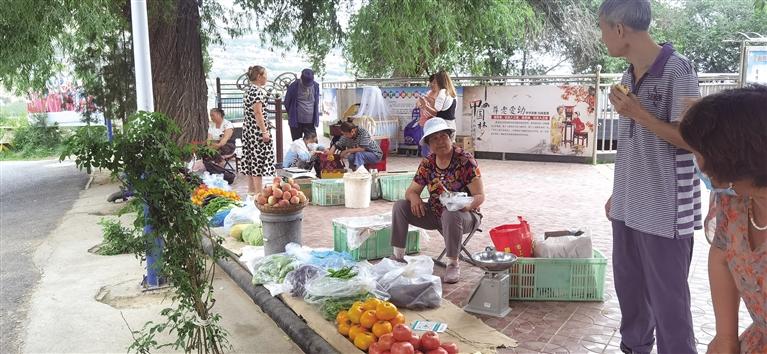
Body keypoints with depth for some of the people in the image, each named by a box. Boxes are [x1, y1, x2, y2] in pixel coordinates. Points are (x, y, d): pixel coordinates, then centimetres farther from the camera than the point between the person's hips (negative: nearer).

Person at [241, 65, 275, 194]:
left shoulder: (248, 89, 14)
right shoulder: (257, 91, -16)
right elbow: (258, 113, -20)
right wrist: (264, 132, -20)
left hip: (248, 127, 10)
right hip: (257, 129, -10)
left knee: (250, 157, 13)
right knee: (258, 159, -6)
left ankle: (251, 189, 20)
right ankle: (258, 191, -3)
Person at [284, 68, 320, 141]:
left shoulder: (315, 86, -1)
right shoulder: (294, 86, -10)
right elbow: (287, 101, 3)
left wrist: (316, 119, 12)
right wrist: (292, 114, 10)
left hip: (310, 121, 2)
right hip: (296, 121, -2)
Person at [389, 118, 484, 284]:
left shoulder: (465, 160, -15)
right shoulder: (427, 164, 0)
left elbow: (480, 196, -17)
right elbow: (411, 190, 4)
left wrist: (467, 205, -38)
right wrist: (414, 197, -20)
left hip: (465, 214, -5)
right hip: (435, 213, 5)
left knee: (450, 214, -40)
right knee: (400, 206, -10)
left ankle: (453, 264, -21)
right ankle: (398, 256, -1)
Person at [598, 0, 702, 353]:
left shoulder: (677, 70, -13)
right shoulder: (629, 76, 10)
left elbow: (692, 139, -15)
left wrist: (638, 114, -20)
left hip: (664, 209, -8)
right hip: (629, 206, 8)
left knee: (667, 298, 3)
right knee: (628, 286, 17)